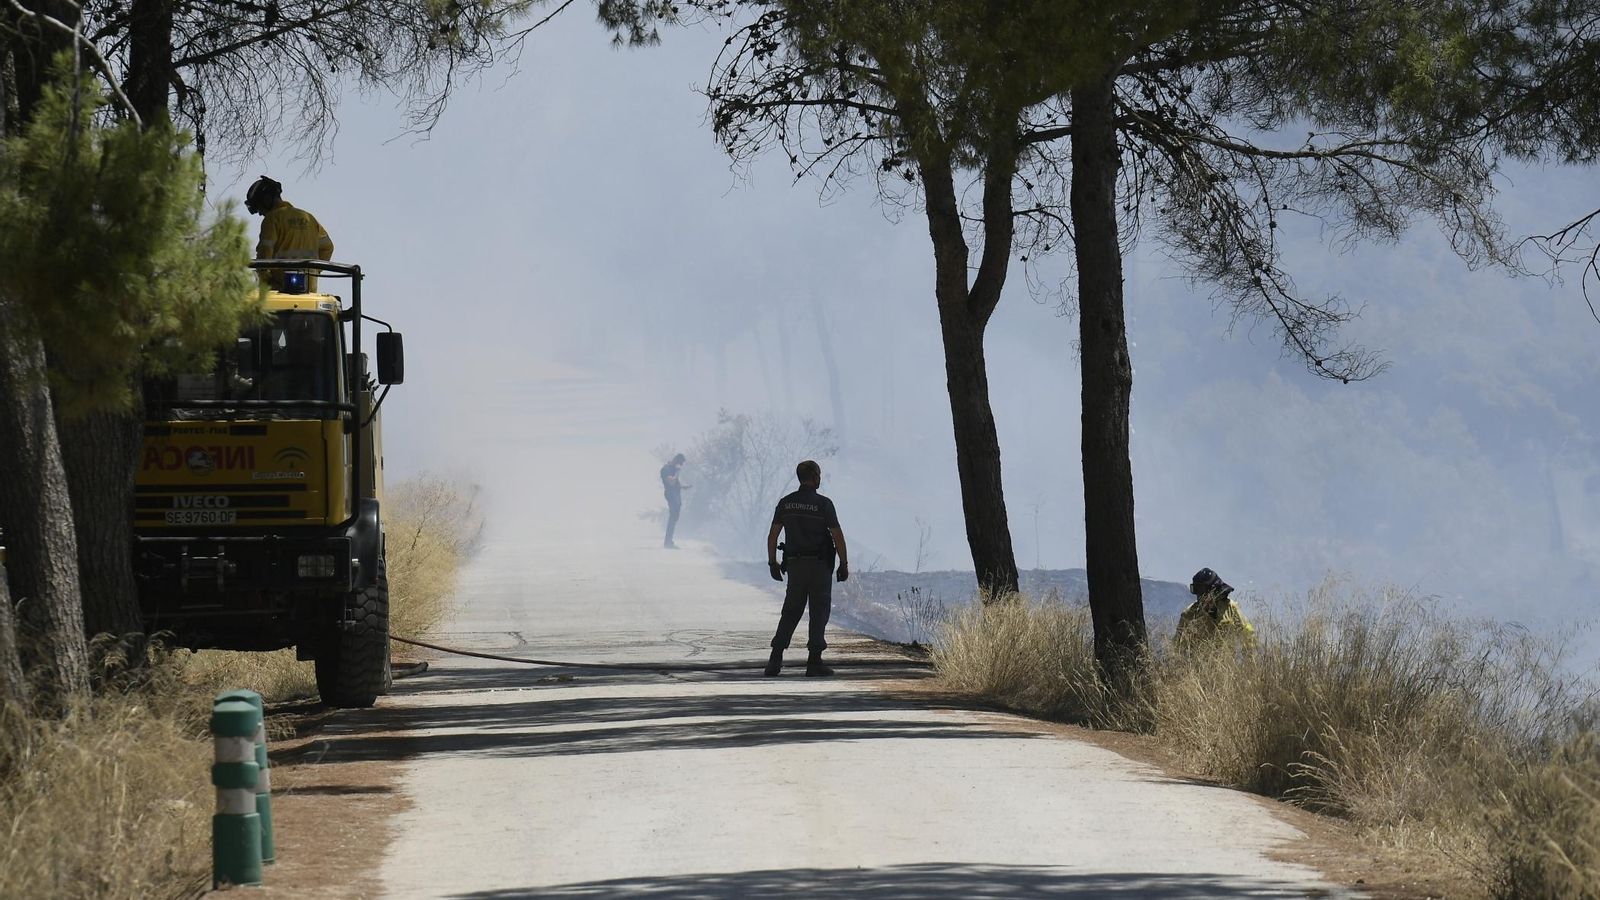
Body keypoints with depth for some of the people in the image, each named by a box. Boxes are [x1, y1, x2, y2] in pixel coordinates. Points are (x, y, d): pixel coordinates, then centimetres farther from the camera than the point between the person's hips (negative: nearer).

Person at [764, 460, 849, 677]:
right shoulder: (823, 504, -10)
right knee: (819, 613, 3)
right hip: (820, 566, -4)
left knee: (790, 612, 10)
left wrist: (772, 563, 12)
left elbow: (773, 534, 3)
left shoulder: (785, 503, 2)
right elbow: (838, 536, -11)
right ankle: (814, 662, -2)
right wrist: (844, 565, -4)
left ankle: (775, 659, 1)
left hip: (795, 565, 4)